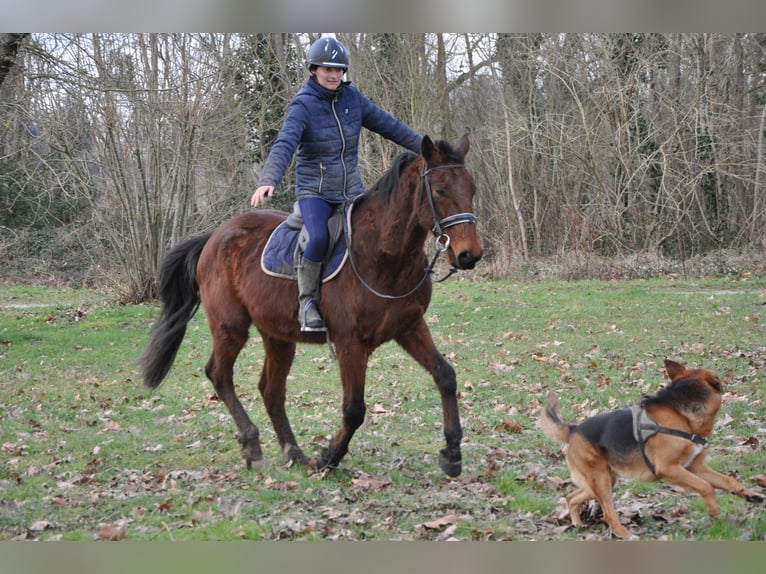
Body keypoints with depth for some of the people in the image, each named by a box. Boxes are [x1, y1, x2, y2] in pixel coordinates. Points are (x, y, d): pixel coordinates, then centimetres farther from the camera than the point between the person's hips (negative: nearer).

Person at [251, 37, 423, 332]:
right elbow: (284, 144, -28)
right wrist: (267, 181, -44)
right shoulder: (303, 104, -13)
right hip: (314, 190, -5)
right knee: (319, 238, -30)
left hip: (351, 189, 5)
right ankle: (307, 302, -10)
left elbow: (386, 124, 13)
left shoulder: (352, 96, 3)